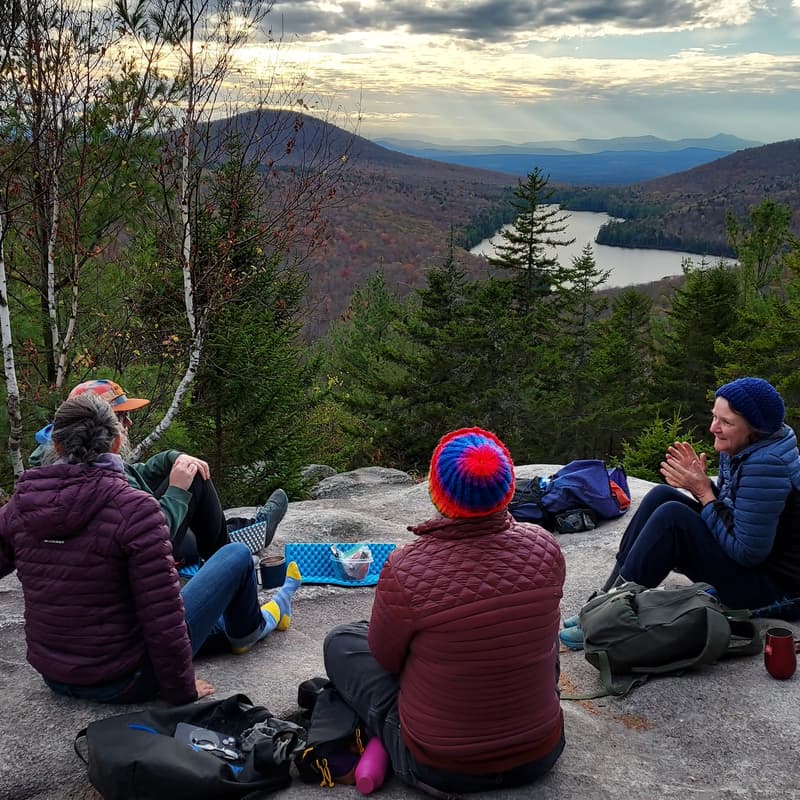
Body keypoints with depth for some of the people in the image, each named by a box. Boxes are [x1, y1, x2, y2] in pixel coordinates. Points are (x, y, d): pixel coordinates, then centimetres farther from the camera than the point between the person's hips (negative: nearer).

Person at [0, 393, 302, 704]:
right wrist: (182, 690, -8)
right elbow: (163, 618, -23)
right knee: (237, 555, 9)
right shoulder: (133, 509, -23)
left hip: (55, 678, 6)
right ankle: (246, 630, 40)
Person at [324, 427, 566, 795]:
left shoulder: (406, 570, -27)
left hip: (439, 770, -3)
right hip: (540, 754, 4)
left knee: (340, 641, 15)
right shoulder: (543, 547, -16)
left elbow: (385, 658, -7)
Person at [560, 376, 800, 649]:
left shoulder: (766, 465, -26)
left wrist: (703, 492, -21)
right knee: (661, 496, -2)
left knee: (672, 516, -24)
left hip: (772, 587, -9)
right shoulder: (738, 449, 2)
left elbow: (747, 552, -25)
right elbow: (728, 507, 10)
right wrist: (700, 482, -9)